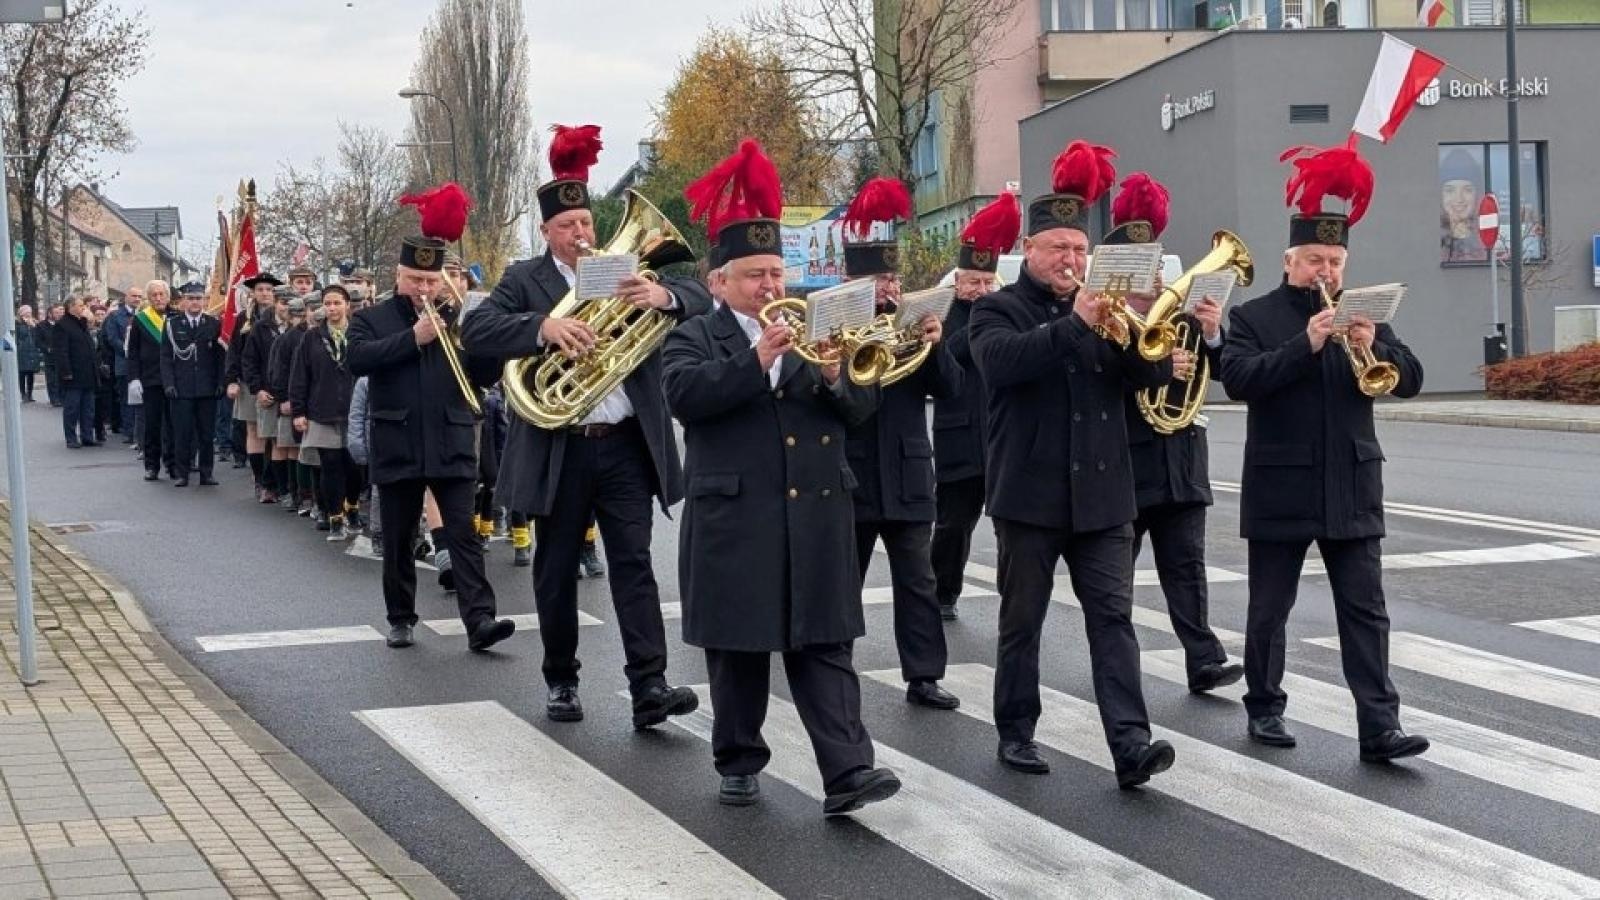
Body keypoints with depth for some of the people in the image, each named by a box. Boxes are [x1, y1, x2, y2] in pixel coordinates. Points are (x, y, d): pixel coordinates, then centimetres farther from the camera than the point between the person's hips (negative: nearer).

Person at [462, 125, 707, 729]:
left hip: (627, 446, 0)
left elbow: (700, 299, -1)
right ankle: (561, 681, 22)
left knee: (633, 563, -4)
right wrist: (542, 326, -29)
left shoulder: (628, 271, 8)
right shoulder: (525, 280, 3)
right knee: (556, 570, 9)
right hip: (557, 451, 0)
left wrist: (664, 296, -24)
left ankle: (649, 686, -9)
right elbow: (476, 330, -12)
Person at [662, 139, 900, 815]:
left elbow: (863, 406, 6)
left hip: (816, 520, 3)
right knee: (738, 650, 6)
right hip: (734, 522, -2)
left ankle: (847, 774, -7)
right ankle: (739, 764, 19)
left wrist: (834, 378, -16)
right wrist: (756, 360, -26)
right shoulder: (694, 339, 3)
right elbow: (683, 395, -17)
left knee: (824, 646, -2)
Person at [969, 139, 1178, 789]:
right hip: (1029, 492, -3)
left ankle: (1130, 744, -11)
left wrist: (1130, 332, -16)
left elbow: (1156, 373, 4)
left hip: (1102, 493, 3)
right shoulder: (998, 310, 1)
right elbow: (1002, 360, -21)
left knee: (1113, 615, -5)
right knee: (1022, 620, 6)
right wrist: (1074, 324, -29)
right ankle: (1016, 733, 19)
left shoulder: (1103, 312, 14)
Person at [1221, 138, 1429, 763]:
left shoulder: (1362, 316, 10)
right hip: (1280, 488, -2)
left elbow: (1410, 380, 1)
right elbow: (1238, 379, -17)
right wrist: (1305, 345, -25)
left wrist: (1373, 347, -19)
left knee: (1365, 610, -2)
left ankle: (1380, 728, -5)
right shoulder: (1253, 318, -1)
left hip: (1352, 488, 2)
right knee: (1269, 609, 8)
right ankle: (1264, 708, 24)